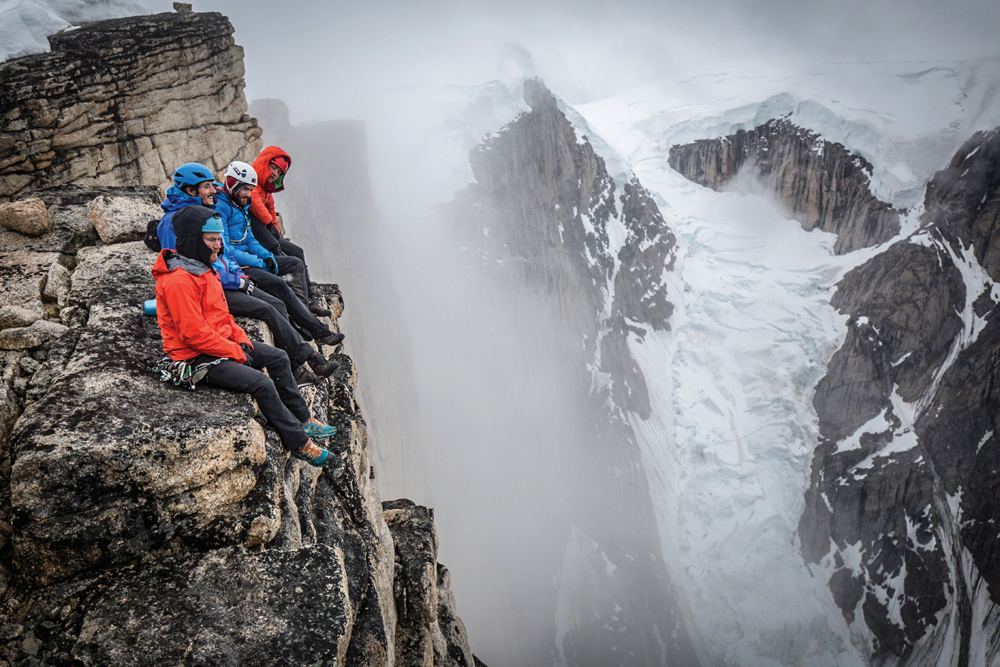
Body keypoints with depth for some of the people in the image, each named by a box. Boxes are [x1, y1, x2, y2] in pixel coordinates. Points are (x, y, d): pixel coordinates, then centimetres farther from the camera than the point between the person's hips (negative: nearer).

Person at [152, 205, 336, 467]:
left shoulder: (203, 267, 9)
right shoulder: (178, 281, -24)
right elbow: (194, 334, -26)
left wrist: (242, 339, 4)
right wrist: (235, 352, -18)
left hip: (223, 342, 11)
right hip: (197, 357, -11)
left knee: (279, 358, 10)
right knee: (262, 383, -21)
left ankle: (302, 419, 20)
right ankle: (299, 443, -8)